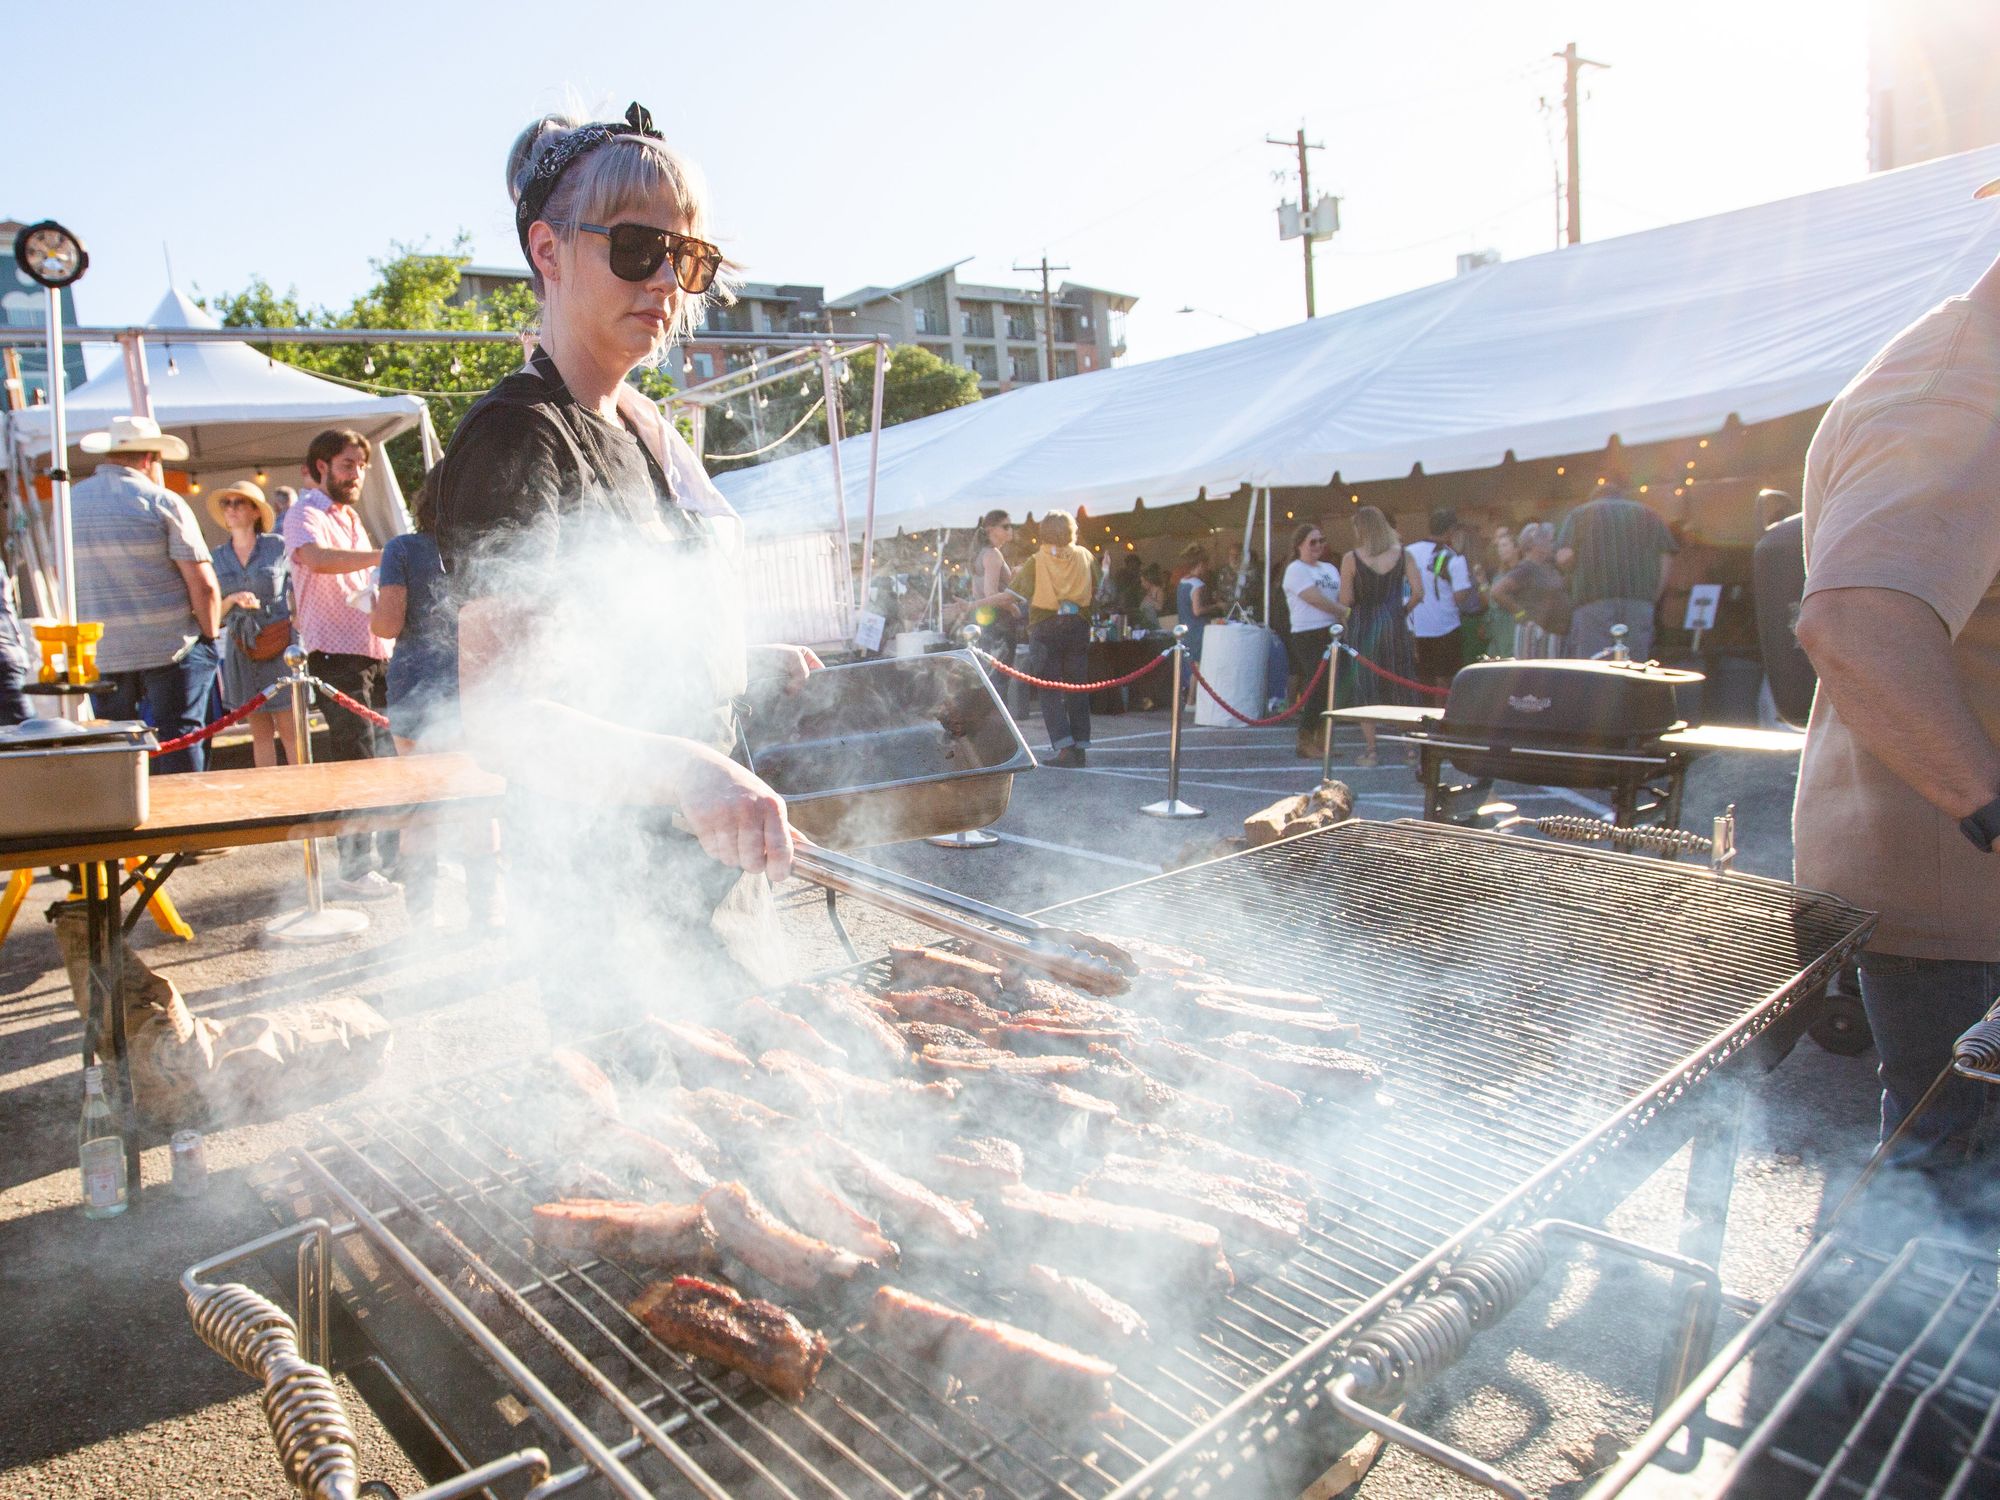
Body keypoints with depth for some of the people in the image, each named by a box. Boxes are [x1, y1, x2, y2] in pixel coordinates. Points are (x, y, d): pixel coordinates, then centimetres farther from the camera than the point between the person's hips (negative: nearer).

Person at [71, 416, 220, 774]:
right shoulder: (163, 503, -7)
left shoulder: (69, 503, 9)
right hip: (170, 650, -4)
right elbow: (203, 584, -12)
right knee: (180, 740, 0)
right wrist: (208, 638, 0)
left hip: (100, 654, 4)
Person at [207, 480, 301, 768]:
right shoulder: (217, 558, 10)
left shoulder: (278, 546, 0)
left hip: (280, 646, -3)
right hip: (241, 650, 4)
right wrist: (233, 599, -10)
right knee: (260, 732, 6)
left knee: (289, 729, -6)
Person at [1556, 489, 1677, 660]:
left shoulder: (1579, 513, 13)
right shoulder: (1648, 513, 21)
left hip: (1593, 603, -3)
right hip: (1640, 603, 3)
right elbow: (1664, 561, 10)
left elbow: (1564, 558, -3)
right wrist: (1653, 599, 14)